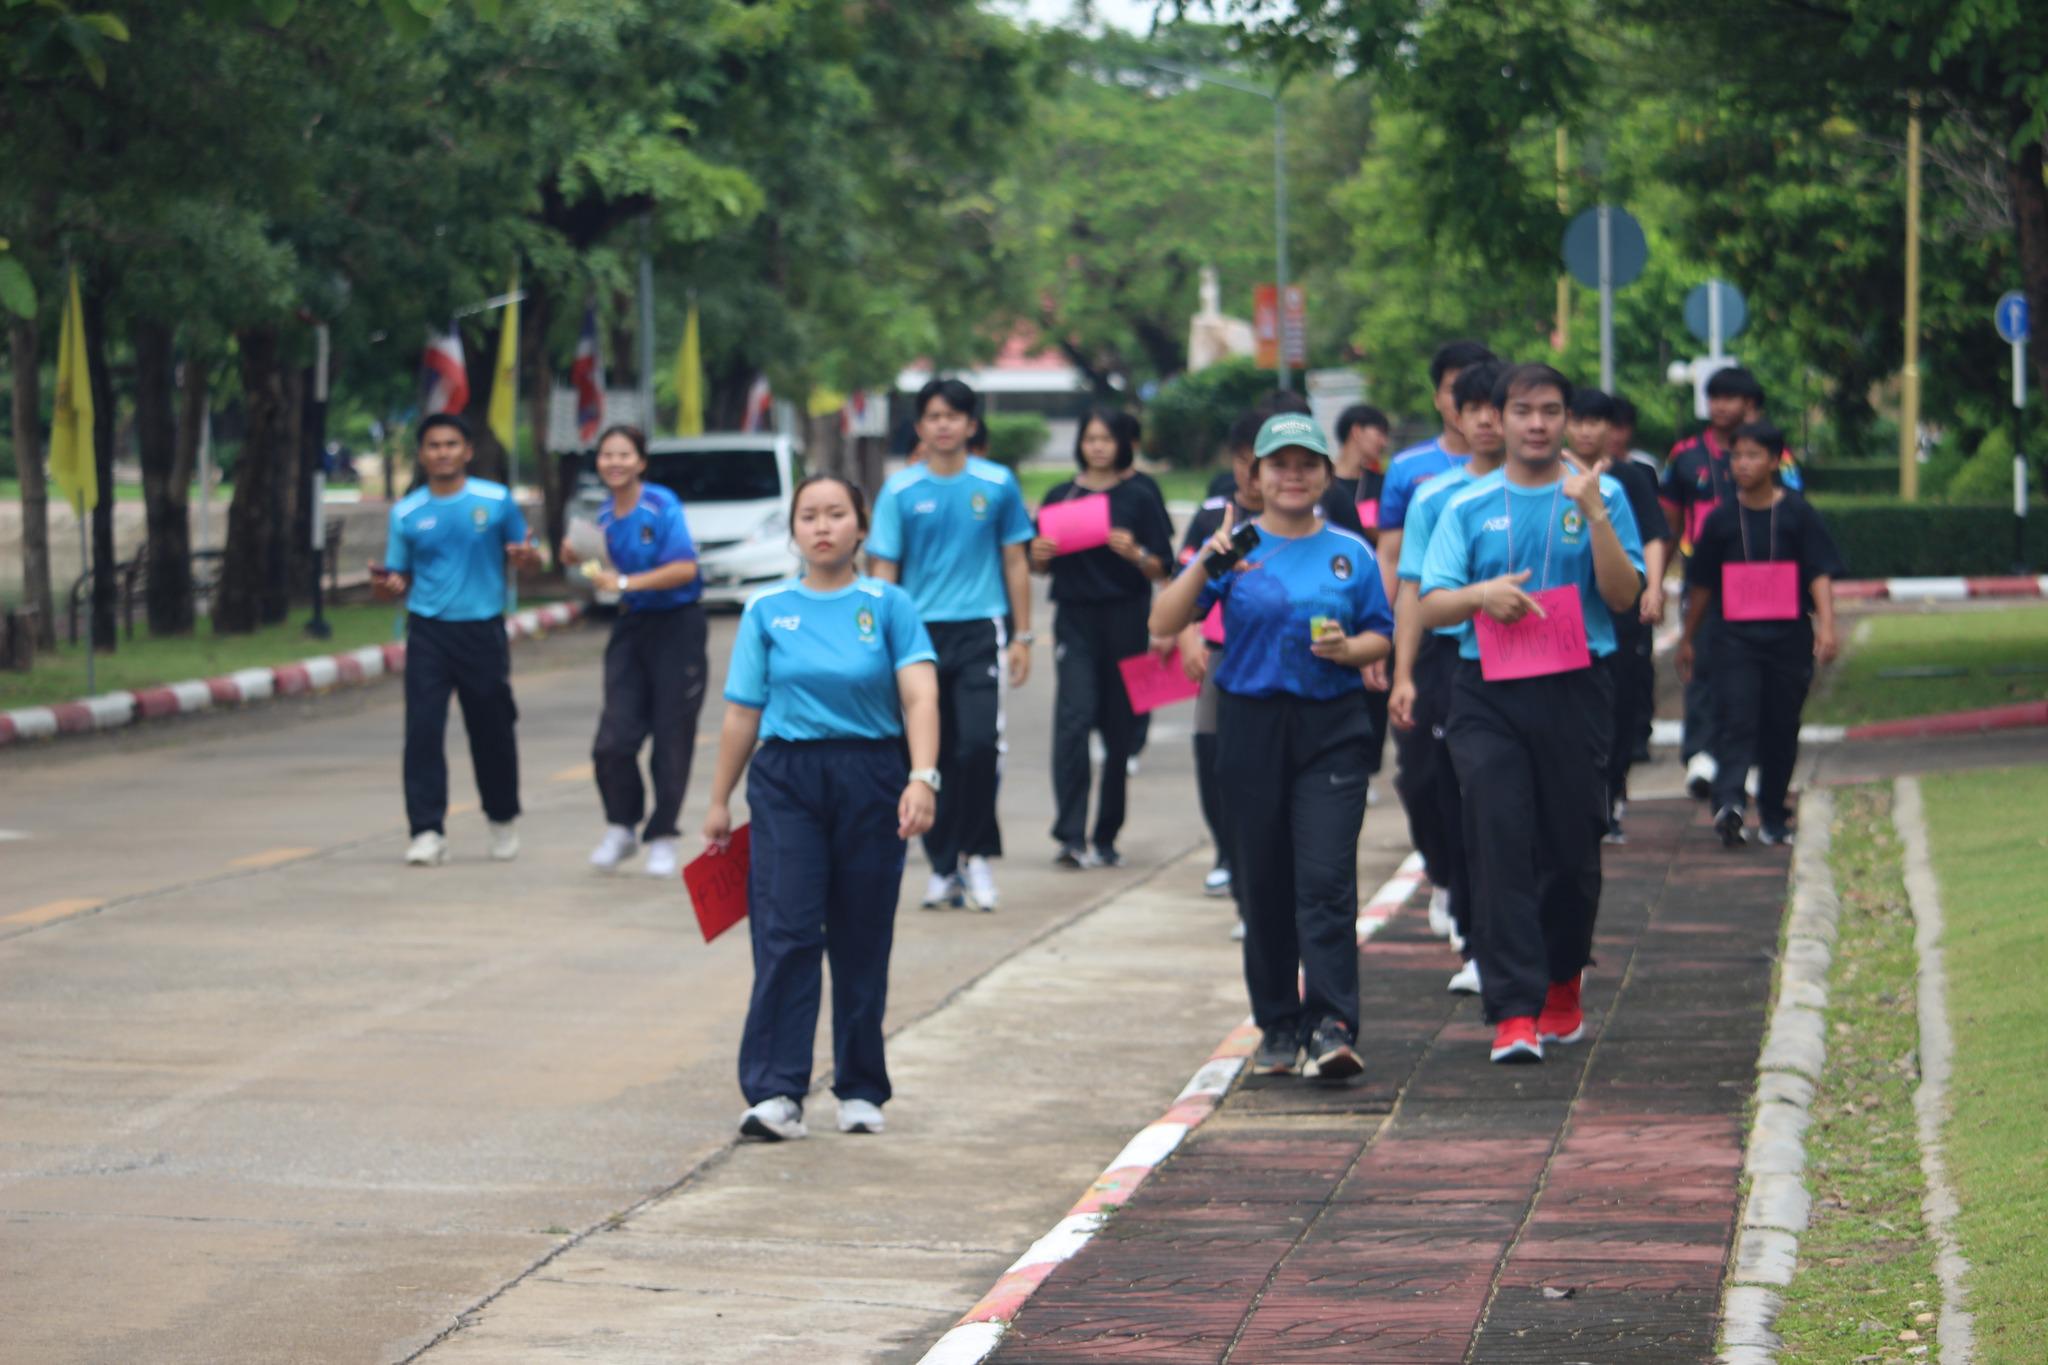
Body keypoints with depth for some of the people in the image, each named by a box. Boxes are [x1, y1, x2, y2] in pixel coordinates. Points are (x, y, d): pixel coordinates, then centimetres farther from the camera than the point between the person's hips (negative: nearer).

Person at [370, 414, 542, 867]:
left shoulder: (497, 501, 2)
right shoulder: (406, 513, 6)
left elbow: (524, 557, 10)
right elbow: (398, 580, 9)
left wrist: (526, 558, -14)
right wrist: (384, 586, -14)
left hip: (483, 629, 0)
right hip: (428, 630, 0)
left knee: (492, 730, 7)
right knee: (423, 730, -11)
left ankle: (503, 820, 30)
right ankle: (428, 832, -8)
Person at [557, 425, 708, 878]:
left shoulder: (661, 506, -13)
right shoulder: (605, 517, 6)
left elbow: (685, 568, -21)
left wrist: (626, 582, -25)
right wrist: (579, 558, -1)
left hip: (677, 624, -5)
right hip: (631, 627, 5)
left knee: (672, 737, 0)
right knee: (613, 739, -5)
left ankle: (662, 839, 13)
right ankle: (621, 829, 15)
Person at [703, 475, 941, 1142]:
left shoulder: (888, 606, 2)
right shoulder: (767, 610, 7)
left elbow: (920, 695, -9)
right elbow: (743, 712, 11)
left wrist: (922, 778, -23)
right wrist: (720, 801, 13)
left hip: (871, 780, 0)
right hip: (786, 779, 0)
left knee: (862, 942, 6)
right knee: (786, 936, -9)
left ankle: (860, 1091, 18)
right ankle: (775, 1092, -11)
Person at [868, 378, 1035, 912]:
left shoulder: (997, 484, 4)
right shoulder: (900, 491, 3)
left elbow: (1015, 563, 10)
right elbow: (884, 569, 5)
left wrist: (1022, 637, 8)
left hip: (979, 629, -1)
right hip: (922, 630, 1)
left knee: (978, 743, -16)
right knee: (932, 754, 4)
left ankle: (976, 852, 1)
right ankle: (943, 865, 15)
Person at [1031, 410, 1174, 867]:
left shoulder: (1139, 499, 4)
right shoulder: (1060, 497, 10)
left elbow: (1163, 569, 2)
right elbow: (1040, 567, 15)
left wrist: (1135, 553, -17)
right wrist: (1040, 555, -7)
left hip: (1126, 620, 0)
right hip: (1075, 619, 0)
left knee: (1119, 728, 3)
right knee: (1075, 716, -15)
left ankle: (1106, 837, 14)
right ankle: (1070, 835, -20)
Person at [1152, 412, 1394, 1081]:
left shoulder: (1350, 554, 8)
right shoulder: (1236, 546, 3)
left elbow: (1382, 636, 12)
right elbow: (1164, 624, -5)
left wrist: (1349, 649, -10)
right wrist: (1207, 566, -19)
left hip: (1331, 730, -1)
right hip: (1251, 730, 1)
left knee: (1326, 881, -12)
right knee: (1262, 886, 6)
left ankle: (1333, 1026, -17)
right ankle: (1278, 1026, 17)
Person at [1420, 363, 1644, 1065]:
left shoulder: (1601, 497, 5)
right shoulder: (1469, 507, 9)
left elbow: (1624, 595, -5)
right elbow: (1431, 605, 4)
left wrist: (1594, 515, -17)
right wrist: (1482, 595, -16)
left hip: (1575, 690, 0)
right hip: (1487, 693, 0)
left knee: (1572, 845, 7)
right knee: (1500, 842, -11)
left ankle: (1562, 984, 30)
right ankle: (1514, 1011, -14)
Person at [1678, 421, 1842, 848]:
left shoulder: (1798, 514, 1)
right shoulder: (1721, 520, 6)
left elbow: (1820, 574, -3)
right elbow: (1702, 584, 14)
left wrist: (1826, 626, -16)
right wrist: (1689, 639, 19)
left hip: (1789, 637, 0)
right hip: (1735, 636, 0)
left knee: (1781, 729, 7)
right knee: (1735, 719, -15)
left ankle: (1773, 817, 19)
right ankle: (1729, 802, -30)